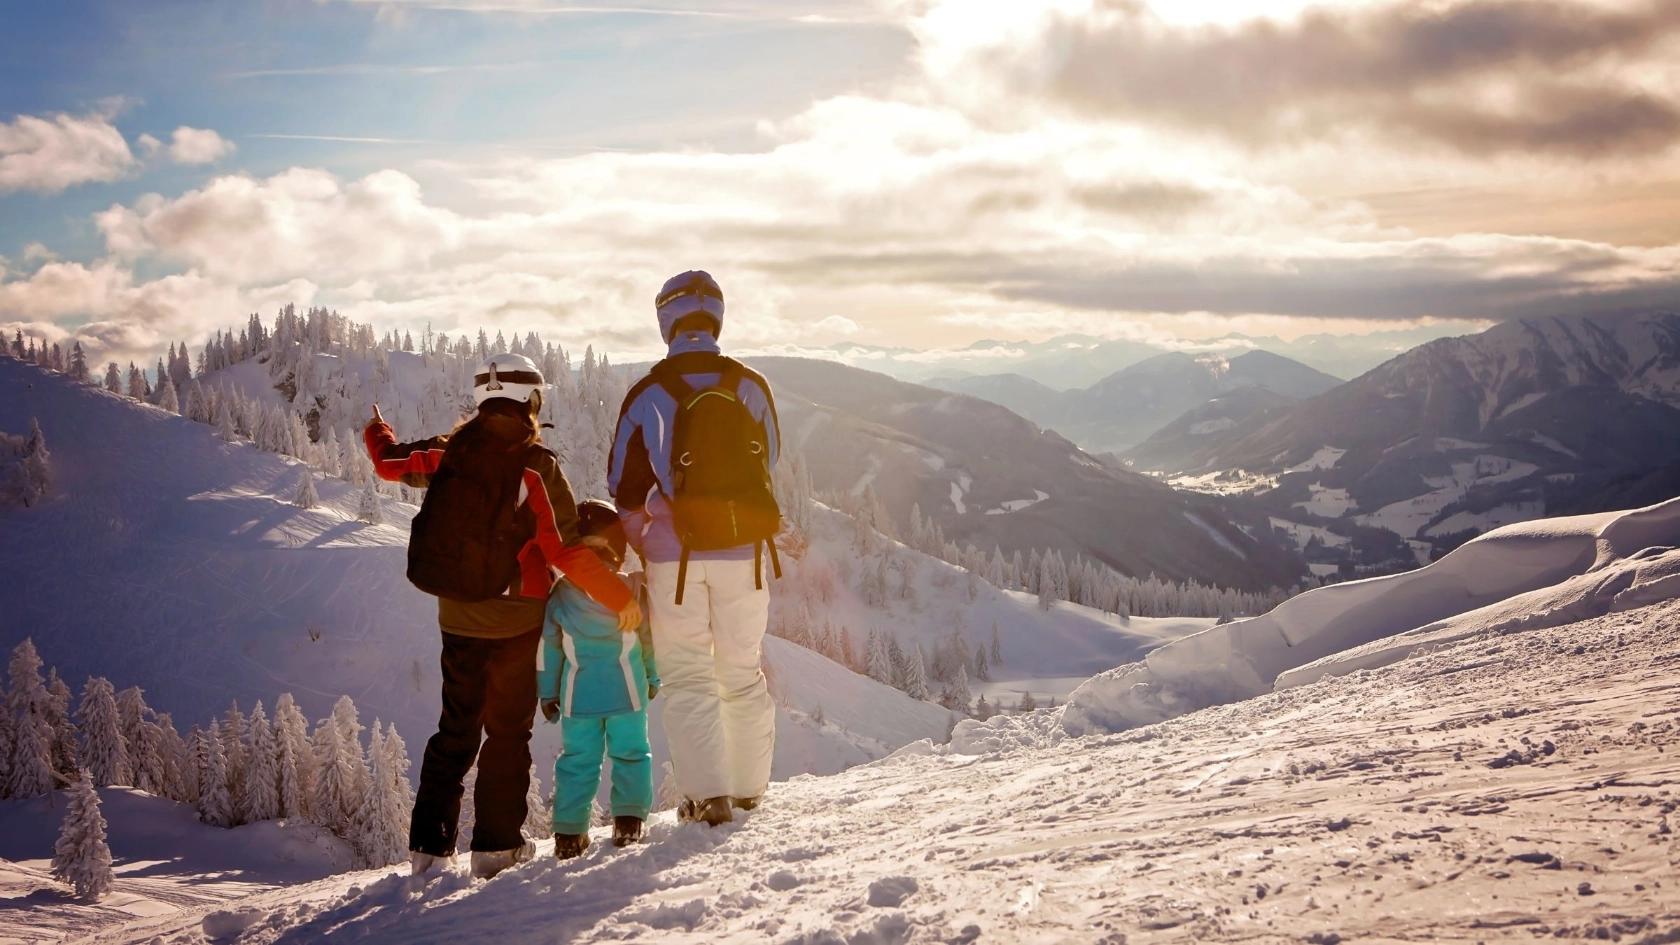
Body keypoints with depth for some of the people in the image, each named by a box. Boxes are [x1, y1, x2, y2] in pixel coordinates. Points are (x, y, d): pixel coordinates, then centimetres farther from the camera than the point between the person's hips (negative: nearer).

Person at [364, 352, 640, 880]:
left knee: (455, 731, 15)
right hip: (516, 622, -4)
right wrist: (620, 598, -11)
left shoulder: (447, 454, -1)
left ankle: (428, 846, 14)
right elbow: (566, 551, -19)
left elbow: (390, 462, 16)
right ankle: (496, 845, 8)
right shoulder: (537, 467, -15)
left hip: (458, 619, 4)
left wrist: (375, 429, 39)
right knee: (507, 732, 8)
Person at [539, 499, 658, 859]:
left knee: (577, 759, 7)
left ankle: (569, 832, 5)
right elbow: (650, 638, 4)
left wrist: (547, 692, 13)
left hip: (578, 695, 1)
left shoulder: (560, 593, -2)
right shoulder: (633, 588, -5)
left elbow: (547, 647, 3)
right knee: (630, 752, 11)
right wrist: (652, 677, 20)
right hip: (627, 692, -1)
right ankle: (629, 818, 6)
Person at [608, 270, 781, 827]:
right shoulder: (751, 386, 0)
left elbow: (626, 487, -1)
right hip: (745, 551, 2)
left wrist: (641, 549, 13)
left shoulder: (647, 395, -6)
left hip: (676, 554, -2)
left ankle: (708, 792, -3)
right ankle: (750, 786, 21)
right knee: (743, 671, 16)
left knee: (688, 676, 6)